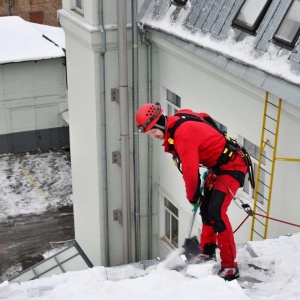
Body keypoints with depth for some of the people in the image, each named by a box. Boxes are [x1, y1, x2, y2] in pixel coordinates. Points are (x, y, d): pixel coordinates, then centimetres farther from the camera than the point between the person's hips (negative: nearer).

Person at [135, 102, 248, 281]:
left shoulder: (183, 132, -26)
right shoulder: (174, 128, 3)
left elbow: (190, 169, -24)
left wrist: (192, 196, -9)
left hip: (232, 167, -10)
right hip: (218, 168, 10)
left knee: (216, 211, -19)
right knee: (206, 207, 20)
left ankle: (230, 267, -17)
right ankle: (208, 252, 35)